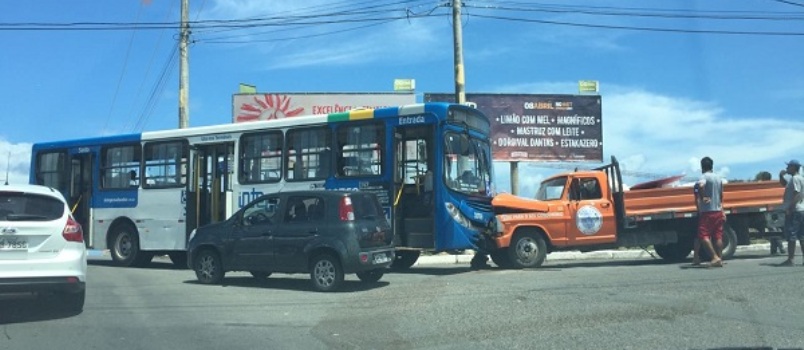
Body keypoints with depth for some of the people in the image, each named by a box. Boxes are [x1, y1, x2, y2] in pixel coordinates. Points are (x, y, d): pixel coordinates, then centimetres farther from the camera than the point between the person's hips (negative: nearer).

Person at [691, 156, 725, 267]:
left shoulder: (704, 177, -9)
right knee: (718, 236, 7)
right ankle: (720, 259, 9)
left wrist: (703, 198, -20)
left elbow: (701, 185, -33)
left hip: (707, 211, -7)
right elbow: (720, 196, 21)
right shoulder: (718, 178, 15)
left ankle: (715, 257, -14)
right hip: (718, 211, 7)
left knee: (704, 236, -5)